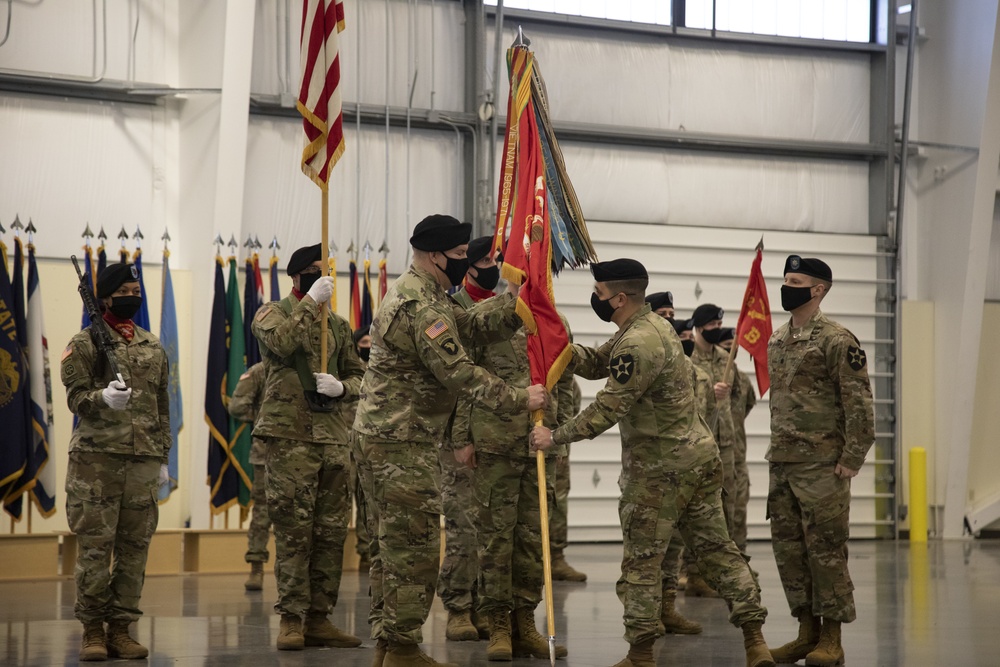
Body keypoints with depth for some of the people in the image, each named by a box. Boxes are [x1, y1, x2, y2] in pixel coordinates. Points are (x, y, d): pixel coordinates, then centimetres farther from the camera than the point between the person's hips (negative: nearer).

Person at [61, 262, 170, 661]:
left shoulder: (153, 348, 16)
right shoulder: (84, 344, 2)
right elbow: (76, 397, -5)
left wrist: (163, 457, 16)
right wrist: (103, 398, -26)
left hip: (143, 459, 4)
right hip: (96, 457, -4)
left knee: (135, 546, 3)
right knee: (95, 545, -5)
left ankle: (120, 629, 10)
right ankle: (92, 631, 2)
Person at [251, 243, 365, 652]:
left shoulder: (338, 324, 17)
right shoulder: (272, 313, 3)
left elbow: (358, 376, 17)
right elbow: (282, 341, -19)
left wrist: (341, 387, -4)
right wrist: (311, 301, -19)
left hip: (335, 437, 5)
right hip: (290, 436, -5)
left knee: (331, 532, 5)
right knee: (293, 530, -6)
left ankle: (319, 618, 12)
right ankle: (291, 619, -2)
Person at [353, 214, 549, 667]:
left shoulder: (412, 291, 15)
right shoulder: (422, 309, -19)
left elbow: (471, 325, 10)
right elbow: (460, 374, -22)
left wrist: (518, 303, -2)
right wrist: (518, 400, -16)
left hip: (381, 437, 11)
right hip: (404, 445, -11)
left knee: (392, 546, 14)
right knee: (416, 548, -6)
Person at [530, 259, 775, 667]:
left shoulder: (638, 344, -20)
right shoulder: (650, 326, 12)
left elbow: (606, 410, -21)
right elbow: (596, 364, 14)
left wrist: (555, 437, -12)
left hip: (660, 469, -10)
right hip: (699, 458, 10)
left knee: (641, 560, 1)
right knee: (716, 548, 10)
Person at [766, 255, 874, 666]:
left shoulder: (837, 341, -10)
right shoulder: (776, 341, 13)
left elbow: (859, 404, -13)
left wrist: (852, 459, -16)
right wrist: (776, 451, 16)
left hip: (822, 466, -8)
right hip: (781, 465, 8)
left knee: (825, 549, -3)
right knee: (788, 548, 9)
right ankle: (807, 631, 18)